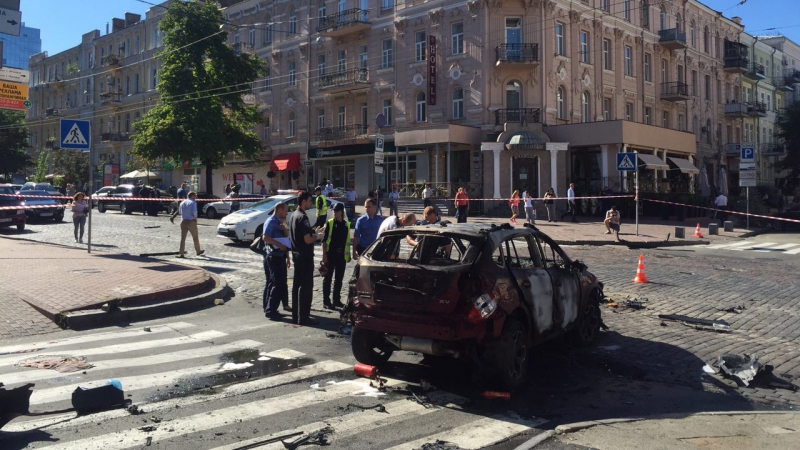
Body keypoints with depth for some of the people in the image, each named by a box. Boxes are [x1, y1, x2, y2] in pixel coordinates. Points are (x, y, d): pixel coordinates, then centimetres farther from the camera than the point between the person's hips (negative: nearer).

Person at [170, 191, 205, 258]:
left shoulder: (182, 202, 11)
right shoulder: (193, 203, -10)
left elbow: (179, 212, 15)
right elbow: (194, 212, -19)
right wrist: (195, 218, -4)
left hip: (183, 221, 5)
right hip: (191, 222, -5)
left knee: (183, 238, 3)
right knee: (195, 237, 11)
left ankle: (181, 254, -4)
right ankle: (198, 251, 25)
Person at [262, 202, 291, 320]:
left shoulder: (280, 222, 15)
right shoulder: (271, 221, -13)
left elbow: (287, 238, 17)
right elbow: (265, 237, -25)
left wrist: (285, 229, -1)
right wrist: (280, 245, -25)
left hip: (280, 257, 10)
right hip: (273, 257, -10)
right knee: (277, 284, -11)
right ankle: (270, 310, -8)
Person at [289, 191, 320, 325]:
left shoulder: (293, 215, 11)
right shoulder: (302, 217, -18)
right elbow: (307, 240, -24)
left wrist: (312, 232, 13)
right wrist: (316, 237, -6)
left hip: (296, 254, 10)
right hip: (305, 255, -10)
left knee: (297, 285, 13)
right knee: (306, 286, -4)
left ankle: (296, 315, 19)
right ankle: (303, 317, -1)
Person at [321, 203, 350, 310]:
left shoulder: (346, 224, 9)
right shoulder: (330, 223, -3)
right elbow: (324, 240, -4)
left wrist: (348, 254, 15)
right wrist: (324, 254, -11)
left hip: (341, 256, 4)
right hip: (330, 255, -4)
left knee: (339, 279, 11)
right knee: (328, 278, 1)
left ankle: (336, 300, 21)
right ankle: (326, 301, 5)